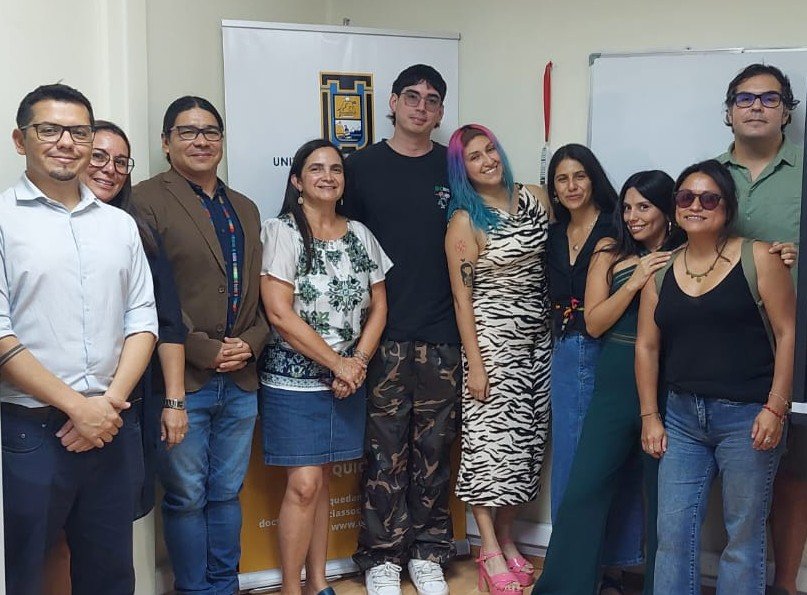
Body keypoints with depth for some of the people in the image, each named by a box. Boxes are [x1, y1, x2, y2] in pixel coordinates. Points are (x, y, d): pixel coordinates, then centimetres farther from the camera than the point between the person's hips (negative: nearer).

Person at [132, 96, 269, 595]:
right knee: (187, 497, 5)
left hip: (240, 379, 6)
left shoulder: (245, 209, 16)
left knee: (227, 493, 14)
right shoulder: (147, 201, -5)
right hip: (182, 380, -5)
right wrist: (204, 350, -14)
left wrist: (250, 343, -1)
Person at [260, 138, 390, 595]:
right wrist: (338, 363, -13)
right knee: (304, 484, -7)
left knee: (322, 480, 11)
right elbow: (280, 314, -15)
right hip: (295, 380, -4)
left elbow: (378, 306, 9)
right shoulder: (282, 232, -8)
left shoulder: (360, 235, 8)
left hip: (349, 380, 5)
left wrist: (359, 362, -6)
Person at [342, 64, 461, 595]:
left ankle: (428, 552, 21)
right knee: (386, 448, 2)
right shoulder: (364, 166, 5)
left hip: (442, 334, 2)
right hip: (384, 333, -1)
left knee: (434, 447, 8)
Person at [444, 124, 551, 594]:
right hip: (492, 340, -5)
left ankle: (508, 539, 22)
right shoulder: (464, 221, -8)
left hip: (537, 339, 5)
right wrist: (474, 363, -12)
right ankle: (490, 551, 7)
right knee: (490, 438, -3)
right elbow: (462, 298, -9)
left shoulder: (535, 199, 5)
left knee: (523, 439, 9)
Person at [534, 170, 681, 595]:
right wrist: (635, 281, -9)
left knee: (664, 496, 8)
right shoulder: (610, 253, 6)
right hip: (615, 385, 1)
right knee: (584, 489, 3)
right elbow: (594, 323, 0)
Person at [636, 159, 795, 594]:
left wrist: (775, 409, -11)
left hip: (747, 416, -4)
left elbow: (787, 334, -5)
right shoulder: (661, 270, 9)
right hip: (681, 416, 4)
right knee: (673, 533, 4)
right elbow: (647, 346, 11)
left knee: (743, 534, 5)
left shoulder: (757, 258, -3)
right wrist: (650, 416, 6)